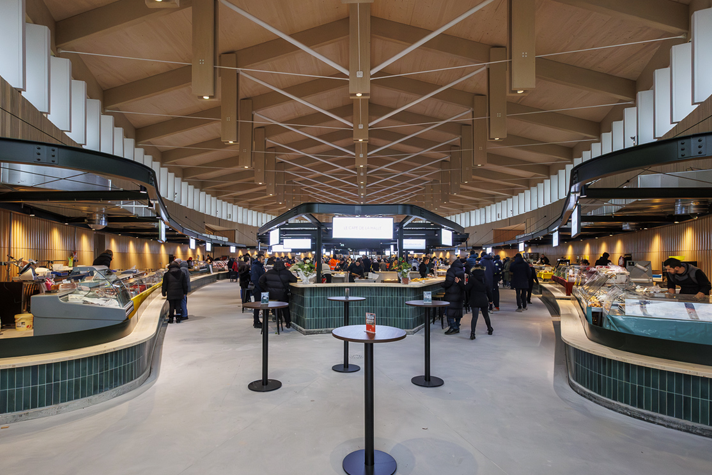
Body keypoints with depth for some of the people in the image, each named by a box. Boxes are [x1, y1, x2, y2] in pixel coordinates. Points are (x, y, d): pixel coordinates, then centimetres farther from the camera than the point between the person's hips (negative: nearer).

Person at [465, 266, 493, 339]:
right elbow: (488, 290, 14)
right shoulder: (484, 279, 7)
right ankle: (490, 329, 36)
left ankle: (472, 333, -17)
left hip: (474, 301, -4)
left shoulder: (472, 279, -10)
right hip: (484, 300, 4)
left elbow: (467, 289, -12)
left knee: (475, 316, -8)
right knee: (486, 315, 21)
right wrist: (490, 300, 24)